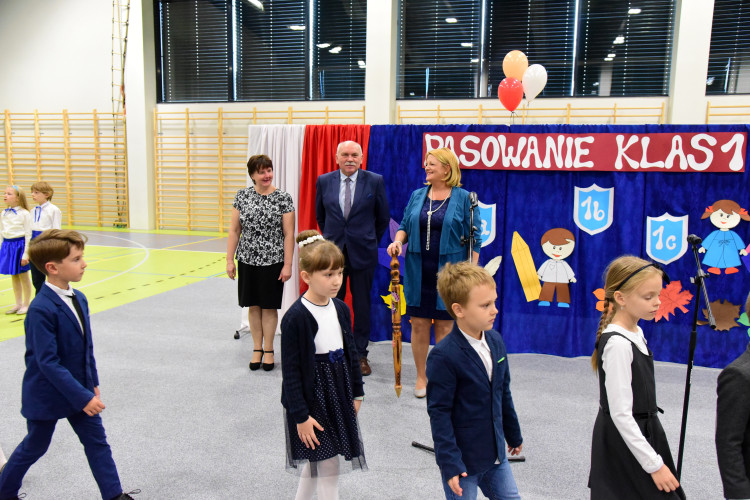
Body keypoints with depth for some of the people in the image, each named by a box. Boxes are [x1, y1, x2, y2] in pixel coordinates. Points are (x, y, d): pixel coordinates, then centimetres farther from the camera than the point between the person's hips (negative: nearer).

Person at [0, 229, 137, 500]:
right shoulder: (41, 310, -27)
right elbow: (48, 363, -28)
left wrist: (92, 384, 9)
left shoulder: (79, 299, -2)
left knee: (97, 441, 9)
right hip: (47, 394, -6)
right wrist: (82, 397, -27)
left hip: (80, 389, 7)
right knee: (34, 447, 15)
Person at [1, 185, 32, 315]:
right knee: (14, 276, 13)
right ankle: (18, 304, 24)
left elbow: (28, 235, -11)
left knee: (23, 276, 5)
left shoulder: (24, 214, -11)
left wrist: (26, 254, -14)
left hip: (19, 245, -6)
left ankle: (26, 304, 17)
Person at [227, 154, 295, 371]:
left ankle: (268, 350, 21)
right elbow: (234, 230, 5)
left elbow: (289, 234, -6)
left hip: (272, 261, -2)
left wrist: (287, 265, -9)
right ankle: (257, 348, 25)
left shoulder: (283, 198, -5)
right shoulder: (242, 196, 3)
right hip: (247, 260, 2)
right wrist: (230, 260, 1)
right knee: (253, 306, 10)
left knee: (269, 306, 6)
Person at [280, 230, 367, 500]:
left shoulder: (341, 309, 1)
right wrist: (301, 416, -15)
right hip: (312, 396, -7)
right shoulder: (295, 318, -20)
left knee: (316, 460, 21)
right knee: (329, 466, 1)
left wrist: (356, 392, 15)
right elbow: (290, 371, -16)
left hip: (338, 395, 7)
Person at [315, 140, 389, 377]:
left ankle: (360, 354, 20)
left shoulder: (375, 181, -2)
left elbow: (383, 217, 7)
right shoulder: (324, 181, 3)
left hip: (363, 253, -1)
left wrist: (370, 241, 9)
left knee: (362, 305, 7)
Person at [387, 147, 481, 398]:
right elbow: (405, 226, 14)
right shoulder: (417, 196, 8)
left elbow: (473, 238, -2)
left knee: (444, 326, 6)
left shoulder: (463, 198, -2)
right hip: (418, 271, 3)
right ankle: (421, 377, 22)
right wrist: (398, 241, -8)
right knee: (419, 324, 7)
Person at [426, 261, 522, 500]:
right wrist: (449, 464, -18)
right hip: (463, 460, -7)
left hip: (495, 453, 7)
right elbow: (439, 414, -20)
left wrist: (514, 435, 19)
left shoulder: (495, 340, -1)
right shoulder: (444, 356, -23)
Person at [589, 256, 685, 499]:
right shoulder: (618, 344, -23)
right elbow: (620, 413, -24)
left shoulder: (636, 333, 4)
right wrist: (654, 464, -20)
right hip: (624, 444, -9)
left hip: (639, 434, 9)